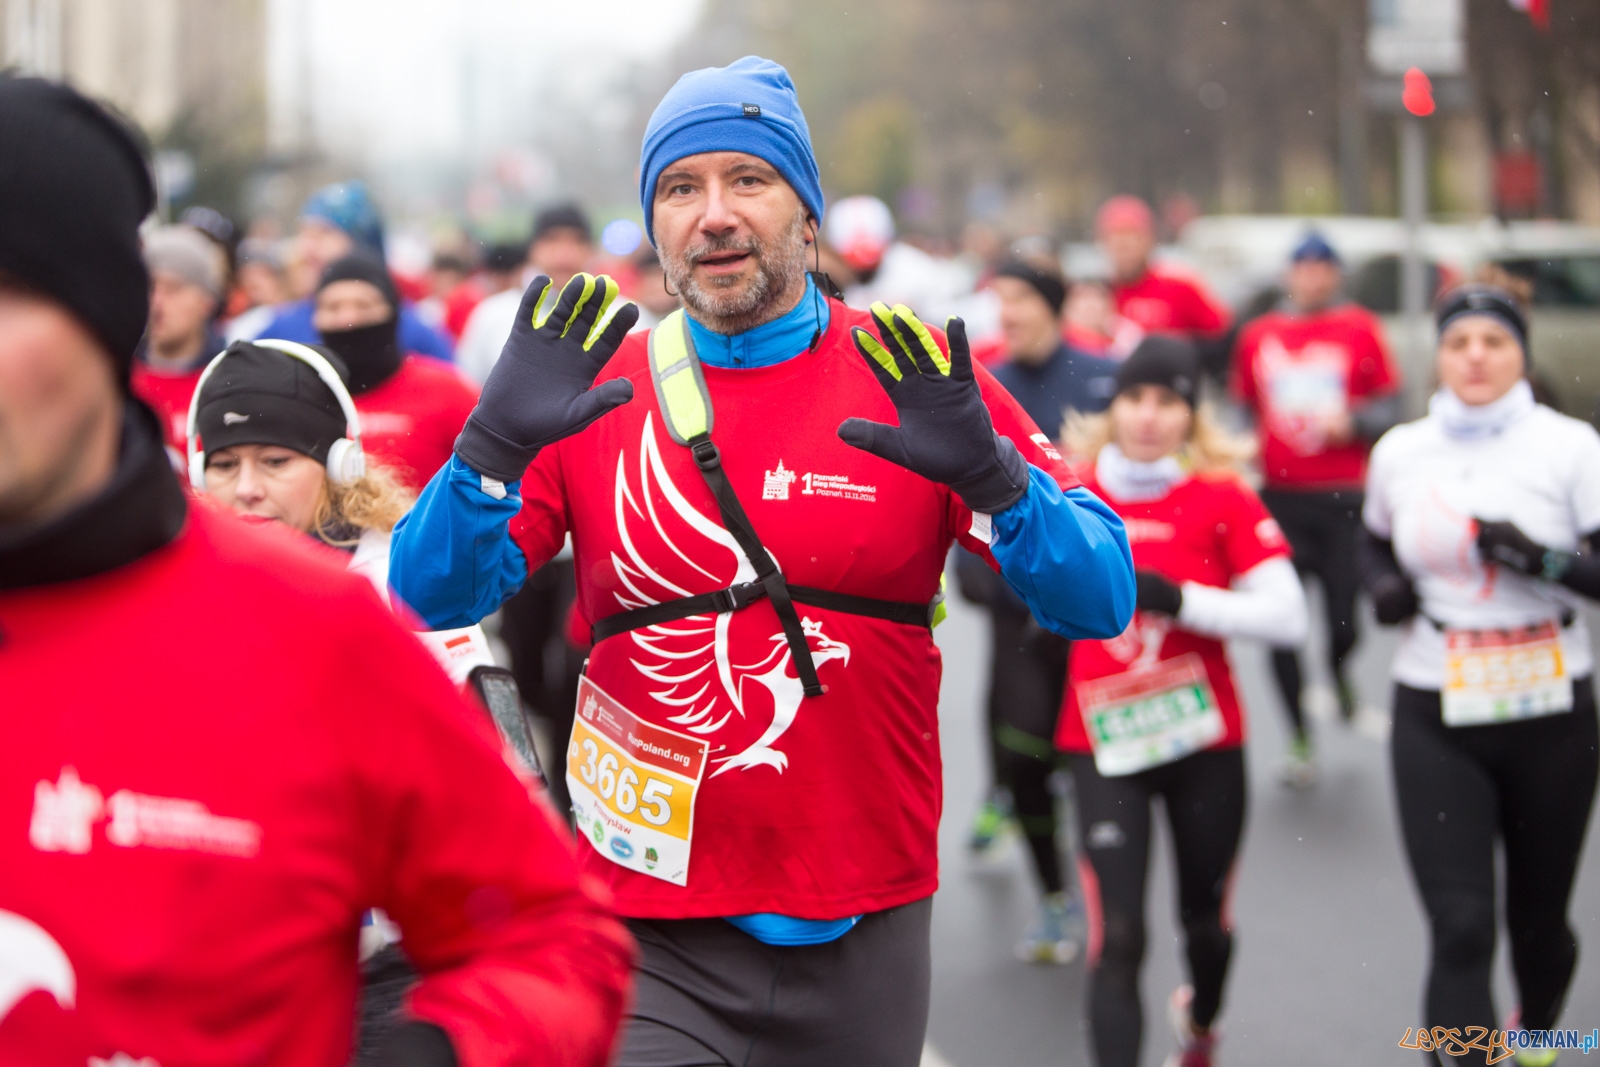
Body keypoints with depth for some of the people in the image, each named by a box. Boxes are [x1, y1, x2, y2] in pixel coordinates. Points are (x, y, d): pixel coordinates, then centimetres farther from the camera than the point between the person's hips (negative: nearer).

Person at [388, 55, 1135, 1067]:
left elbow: (1101, 602, -8)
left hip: (863, 930, 1)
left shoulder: (915, 382, -2)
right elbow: (431, 596, -5)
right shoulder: (593, 391, 1)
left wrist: (991, 476, -26)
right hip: (650, 930, -1)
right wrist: (496, 445, -22)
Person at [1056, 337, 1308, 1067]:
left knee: (1204, 919, 18)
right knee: (1116, 939, -11)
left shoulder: (1222, 498, -6)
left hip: (1205, 745, 0)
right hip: (1103, 745, 0)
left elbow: (1287, 616, -13)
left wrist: (1180, 600, -21)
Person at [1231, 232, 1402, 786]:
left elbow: (1390, 408, 4)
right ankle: (1299, 737, 10)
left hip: (1342, 497, -2)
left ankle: (1339, 669, 33)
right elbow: (1244, 408, 22)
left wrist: (1352, 421, -14)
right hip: (1277, 496, 2)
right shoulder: (1257, 335, 11)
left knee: (1343, 619, -4)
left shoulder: (1360, 329, 3)